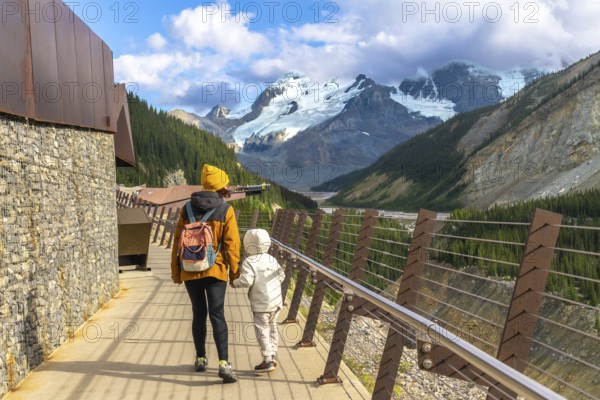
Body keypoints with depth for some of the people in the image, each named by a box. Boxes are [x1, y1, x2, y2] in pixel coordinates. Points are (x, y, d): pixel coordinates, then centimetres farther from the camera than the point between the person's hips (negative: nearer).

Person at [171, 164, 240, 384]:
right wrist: (234, 272, 1)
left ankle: (200, 359, 24)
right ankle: (224, 363, -14)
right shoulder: (226, 210, -5)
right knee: (217, 315, -4)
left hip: (190, 271, 3)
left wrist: (175, 271, 12)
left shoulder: (187, 209, 4)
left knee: (198, 314, 15)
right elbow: (231, 244, -8)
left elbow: (178, 242, 5)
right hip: (215, 270, -3)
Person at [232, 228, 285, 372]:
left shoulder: (249, 262, -12)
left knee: (262, 331, -1)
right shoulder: (272, 259, 9)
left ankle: (267, 360, -3)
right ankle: (273, 355, 22)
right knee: (272, 328, 19)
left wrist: (235, 282, -3)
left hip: (261, 304, -7)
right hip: (276, 300, 7)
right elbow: (281, 275, 10)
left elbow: (247, 281, -21)